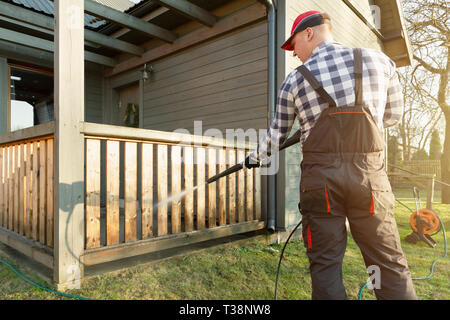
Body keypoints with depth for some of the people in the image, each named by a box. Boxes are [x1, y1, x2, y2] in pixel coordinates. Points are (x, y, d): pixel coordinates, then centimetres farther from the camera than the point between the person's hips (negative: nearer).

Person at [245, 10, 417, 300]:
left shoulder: (294, 81, 6)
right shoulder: (380, 61, 10)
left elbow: (277, 135, 13)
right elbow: (393, 115, 18)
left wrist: (255, 158, 31)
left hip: (320, 178, -1)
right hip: (370, 175, 2)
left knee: (325, 265, 8)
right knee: (389, 265, 10)